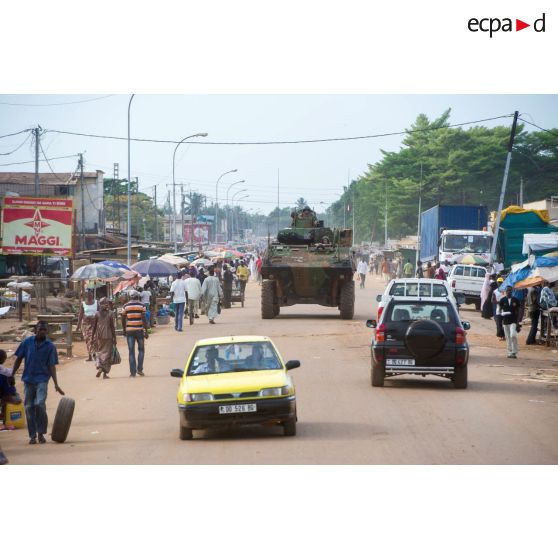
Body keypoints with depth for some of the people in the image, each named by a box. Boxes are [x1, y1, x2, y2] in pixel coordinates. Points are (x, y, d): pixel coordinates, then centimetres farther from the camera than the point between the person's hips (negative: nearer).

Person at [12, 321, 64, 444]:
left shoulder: (50, 346, -1)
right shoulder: (27, 342, 1)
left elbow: (52, 366, -1)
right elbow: (19, 359, 9)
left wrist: (56, 384, -6)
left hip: (42, 379, -2)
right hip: (28, 379, 2)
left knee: (40, 404, -18)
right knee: (29, 407, 3)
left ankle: (41, 433, -3)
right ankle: (32, 435, 13)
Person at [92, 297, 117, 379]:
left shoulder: (97, 314, 0)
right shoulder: (110, 314, -6)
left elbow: (94, 327, 3)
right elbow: (112, 327, -6)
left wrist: (93, 336, 12)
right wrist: (114, 338, 0)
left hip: (99, 336, 2)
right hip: (108, 336, -2)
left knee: (99, 352, 17)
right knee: (107, 353, 4)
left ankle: (99, 367, -5)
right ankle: (105, 373, 2)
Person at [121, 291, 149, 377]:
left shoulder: (125, 306, 2)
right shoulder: (141, 306, -3)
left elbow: (123, 319, 5)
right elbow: (144, 319, -8)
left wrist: (124, 329, 18)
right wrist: (146, 331, -4)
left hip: (129, 330, 1)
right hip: (139, 330, -1)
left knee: (131, 351, 4)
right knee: (141, 349, 14)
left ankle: (133, 372, 0)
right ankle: (139, 369, 5)